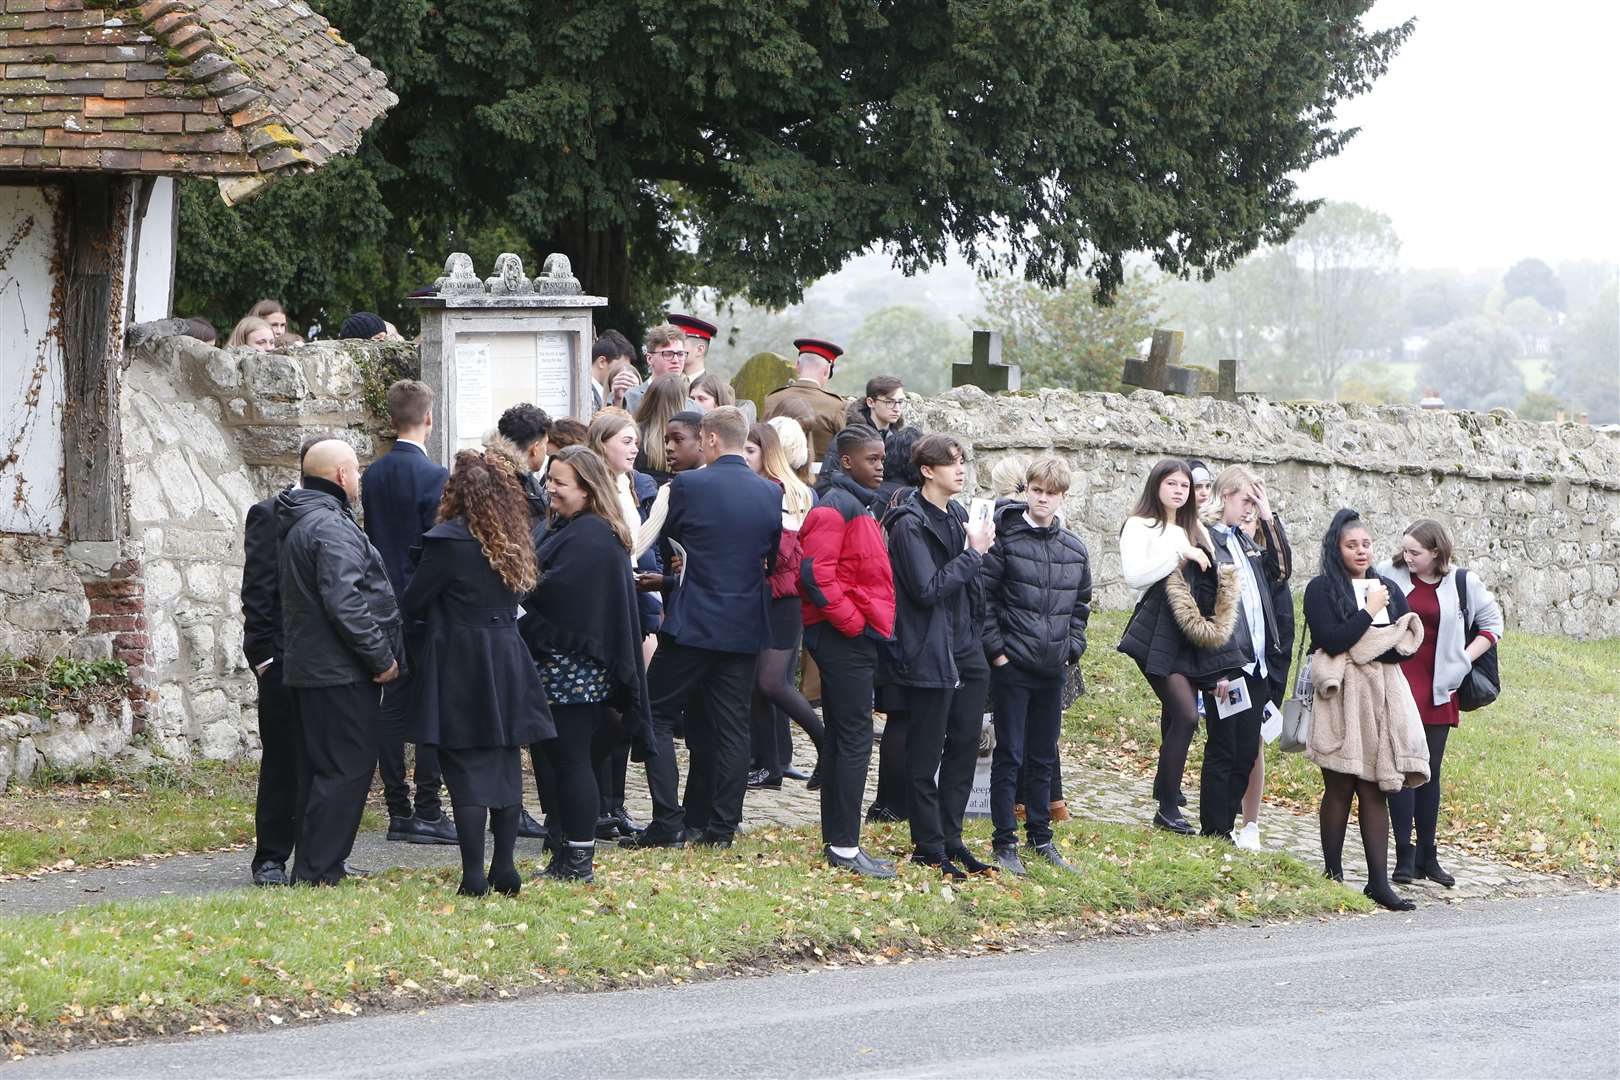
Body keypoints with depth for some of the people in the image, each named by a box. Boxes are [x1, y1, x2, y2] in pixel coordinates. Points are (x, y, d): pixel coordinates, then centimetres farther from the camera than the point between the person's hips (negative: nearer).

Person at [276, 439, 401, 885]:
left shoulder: (297, 524, 18)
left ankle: (321, 866, 20)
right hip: (341, 672, -11)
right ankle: (317, 873, -7)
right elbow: (344, 602, -24)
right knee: (347, 769, -7)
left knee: (328, 767, 16)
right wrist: (382, 657, -17)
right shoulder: (331, 527, -17)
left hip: (311, 665, 11)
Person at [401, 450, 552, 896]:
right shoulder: (516, 542, 7)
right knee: (506, 766, 12)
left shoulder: (448, 542, -13)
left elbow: (412, 604, -8)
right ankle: (504, 869, 14)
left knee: (466, 771, -3)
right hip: (507, 667, 6)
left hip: (459, 669, -6)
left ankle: (474, 874, -5)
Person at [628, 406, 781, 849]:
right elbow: (775, 560, 11)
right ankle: (723, 825, 8)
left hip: (693, 622, -4)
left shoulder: (688, 485, -11)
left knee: (658, 716, 4)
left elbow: (665, 547, 3)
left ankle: (668, 822, -4)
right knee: (731, 725, 9)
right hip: (745, 626, 4)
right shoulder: (771, 493, 2)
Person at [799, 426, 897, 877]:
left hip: (855, 638, 11)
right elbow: (816, 573, -23)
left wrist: (871, 624, 16)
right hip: (846, 638, -11)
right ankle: (845, 846, -9)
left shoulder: (858, 507, 19)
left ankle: (837, 841, 17)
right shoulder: (835, 508, -13)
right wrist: (852, 621, -18)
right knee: (854, 739, -10)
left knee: (841, 739, 12)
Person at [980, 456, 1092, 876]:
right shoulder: (1006, 540, -7)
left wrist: (1072, 648, 8)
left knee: (1044, 758, 13)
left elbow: (1081, 604, 19)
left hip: (1052, 668, 5)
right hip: (1012, 665, -5)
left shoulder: (1075, 550, 9)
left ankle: (1040, 836, 23)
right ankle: (1005, 842, 3)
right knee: (1010, 756, -2)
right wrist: (995, 648, -11)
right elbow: (983, 597, -8)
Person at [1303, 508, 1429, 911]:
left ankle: (1379, 881, -4)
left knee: (1374, 790, 0)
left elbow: (1406, 646, 7)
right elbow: (1331, 640, -13)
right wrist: (1369, 611, -7)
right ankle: (1332, 874, 6)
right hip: (1341, 698, -4)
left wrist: (1360, 650, -9)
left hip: (1382, 697, 4)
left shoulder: (1388, 589, 16)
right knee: (1339, 788, -2)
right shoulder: (1322, 589, 1)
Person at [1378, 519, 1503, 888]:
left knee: (1429, 773, 8)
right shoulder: (1389, 576, -1)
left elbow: (1492, 622, 14)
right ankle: (1405, 855, -4)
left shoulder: (1462, 584, 2)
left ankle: (1427, 856, 17)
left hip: (1436, 690, 2)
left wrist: (1464, 658, 2)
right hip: (1396, 686, -2)